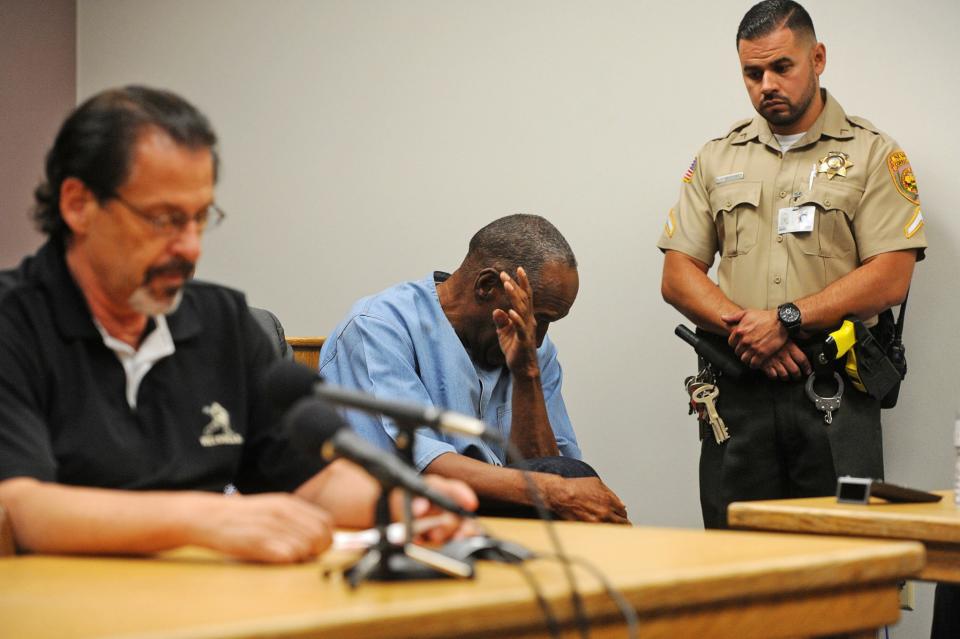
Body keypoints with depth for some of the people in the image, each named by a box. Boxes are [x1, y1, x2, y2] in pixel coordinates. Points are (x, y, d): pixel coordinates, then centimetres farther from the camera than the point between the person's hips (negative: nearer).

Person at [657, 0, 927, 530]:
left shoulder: (872, 154, 5)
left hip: (834, 393, -3)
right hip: (738, 394, 3)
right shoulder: (716, 159, 15)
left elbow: (890, 279, -6)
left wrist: (788, 319, -14)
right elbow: (677, 275, 10)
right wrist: (741, 328, -8)